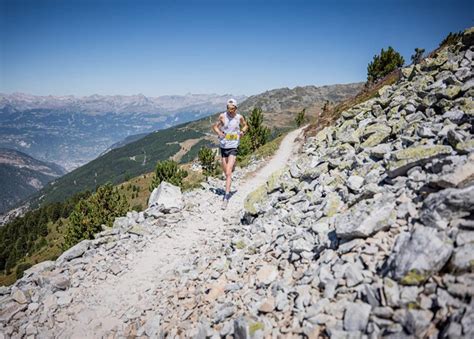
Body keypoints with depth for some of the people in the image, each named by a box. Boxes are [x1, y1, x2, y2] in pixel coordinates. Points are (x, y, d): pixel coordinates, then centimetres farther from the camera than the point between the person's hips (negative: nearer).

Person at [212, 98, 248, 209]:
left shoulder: (239, 117, -3)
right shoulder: (222, 116, -4)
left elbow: (245, 125, 16)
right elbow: (215, 126, 8)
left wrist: (242, 132, -4)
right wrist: (219, 133, -11)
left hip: (233, 147, -2)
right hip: (223, 146, 2)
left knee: (228, 173, -12)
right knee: (226, 172, 15)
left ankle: (226, 198, -12)